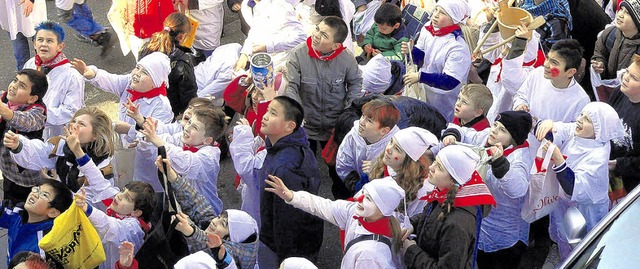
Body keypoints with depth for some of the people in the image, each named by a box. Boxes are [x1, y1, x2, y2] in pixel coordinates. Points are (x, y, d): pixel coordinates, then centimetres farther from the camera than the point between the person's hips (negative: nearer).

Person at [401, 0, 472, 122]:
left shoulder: (458, 47, -29)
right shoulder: (428, 29, -7)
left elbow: (450, 82, -29)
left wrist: (421, 77, -32)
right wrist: (410, 51, -17)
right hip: (424, 92, 7)